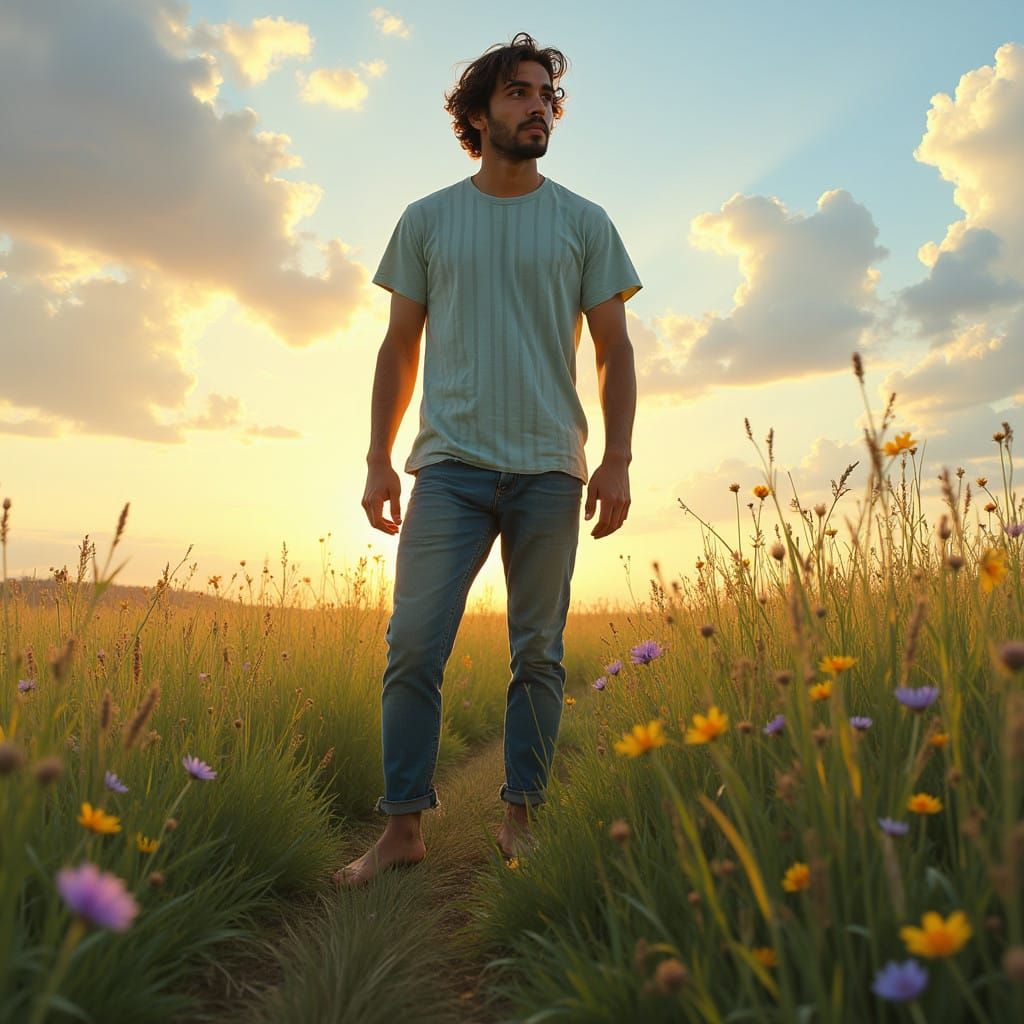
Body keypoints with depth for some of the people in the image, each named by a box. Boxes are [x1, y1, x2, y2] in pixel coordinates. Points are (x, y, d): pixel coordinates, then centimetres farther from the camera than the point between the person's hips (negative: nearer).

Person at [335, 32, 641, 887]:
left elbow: (615, 350, 8)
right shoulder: (427, 220, 12)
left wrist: (618, 459, -3)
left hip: (550, 472, 1)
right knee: (414, 646, -5)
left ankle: (520, 817, 19)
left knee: (539, 655, 5)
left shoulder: (584, 222, 10)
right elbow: (399, 347, 12)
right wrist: (379, 457, 3)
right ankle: (403, 825, 7)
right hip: (450, 465, 0)